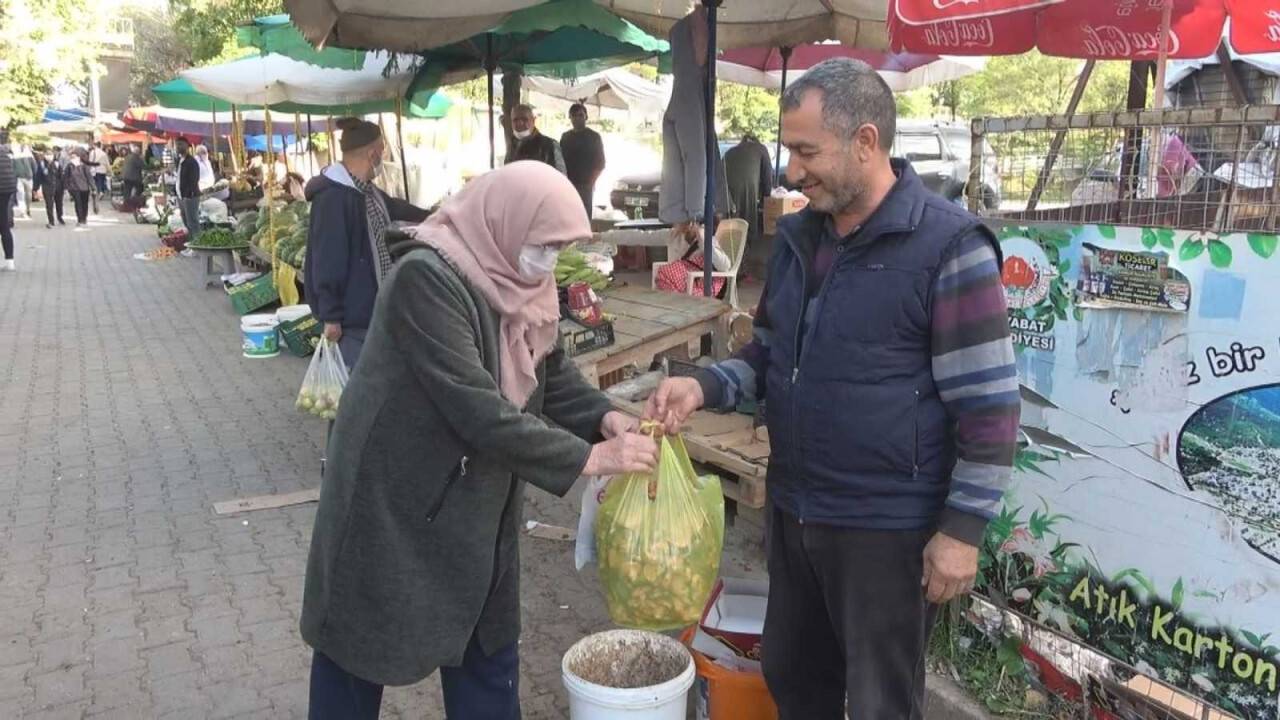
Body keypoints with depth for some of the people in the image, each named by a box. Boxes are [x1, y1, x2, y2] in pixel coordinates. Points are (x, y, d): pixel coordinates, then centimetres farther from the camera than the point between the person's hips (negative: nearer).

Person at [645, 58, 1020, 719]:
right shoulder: (796, 237, 6)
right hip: (793, 512, 7)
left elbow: (988, 405, -16)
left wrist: (962, 528, -16)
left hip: (886, 528, -6)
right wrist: (705, 387, -4)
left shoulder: (949, 247, -16)